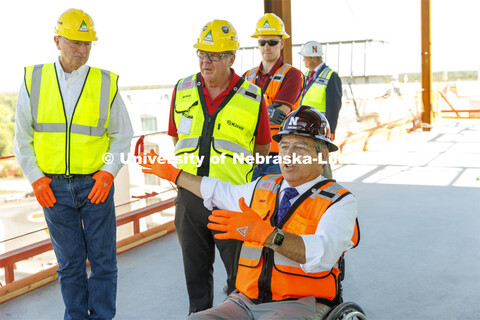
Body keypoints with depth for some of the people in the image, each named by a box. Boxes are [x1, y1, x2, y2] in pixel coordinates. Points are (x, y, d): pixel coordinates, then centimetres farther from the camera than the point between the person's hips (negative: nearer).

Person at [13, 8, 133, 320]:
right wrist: (36, 178, -3)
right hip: (54, 188, 1)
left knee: (103, 259, 5)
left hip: (96, 184, 0)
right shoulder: (33, 80, 1)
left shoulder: (106, 83, -2)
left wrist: (109, 171, -8)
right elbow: (23, 138, 6)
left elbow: (123, 135, 5)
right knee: (70, 263, 11)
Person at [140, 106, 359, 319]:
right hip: (246, 302, 5)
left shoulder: (339, 201, -3)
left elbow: (322, 254, -23)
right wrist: (171, 172, 41)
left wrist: (265, 234, -37)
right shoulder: (263, 187, 15)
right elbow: (218, 191, 34)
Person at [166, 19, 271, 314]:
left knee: (239, 267, 6)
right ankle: (199, 312, 31)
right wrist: (192, 166, 13)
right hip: (189, 194, 3)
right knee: (195, 266, 15)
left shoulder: (252, 97, -4)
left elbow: (262, 148, 7)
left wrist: (233, 167, 9)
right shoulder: (183, 90, 5)